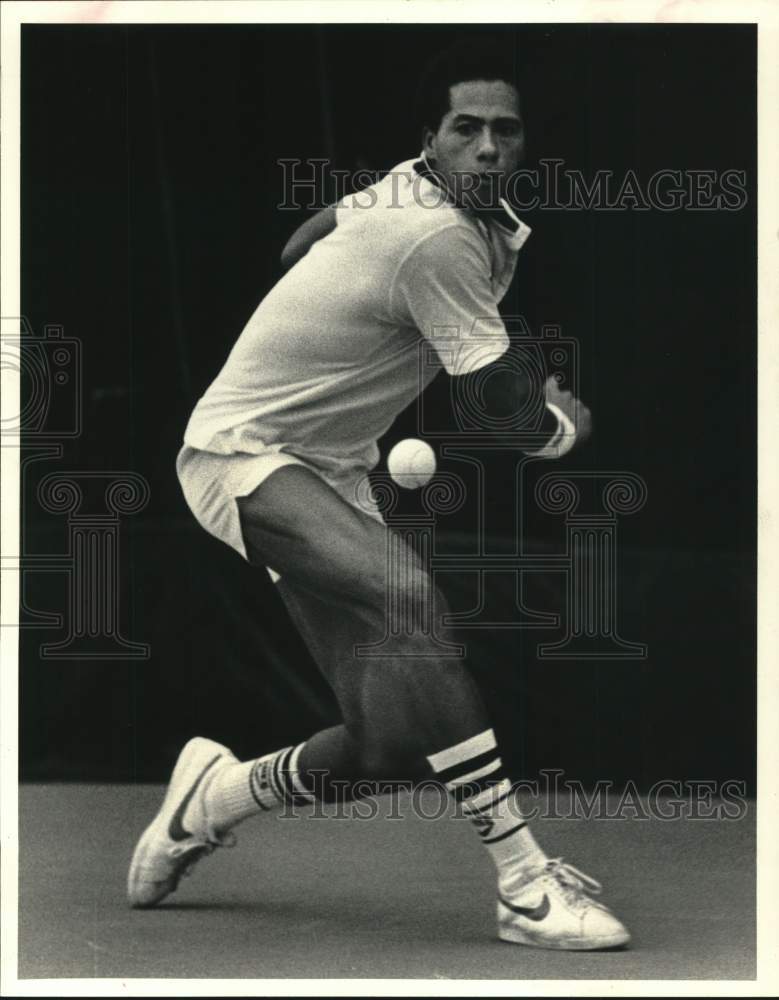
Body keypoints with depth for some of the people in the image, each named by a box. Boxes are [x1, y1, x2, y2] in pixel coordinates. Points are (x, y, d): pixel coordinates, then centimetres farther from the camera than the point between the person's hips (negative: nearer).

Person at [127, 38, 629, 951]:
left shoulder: (409, 189, 3)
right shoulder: (438, 238, -25)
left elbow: (307, 238, 22)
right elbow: (512, 414, -18)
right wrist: (568, 423, 2)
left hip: (328, 468, 9)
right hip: (242, 456, -9)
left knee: (396, 742, -3)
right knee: (410, 596, -37)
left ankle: (210, 800, 25)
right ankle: (525, 885, -39)